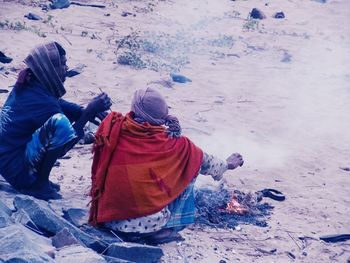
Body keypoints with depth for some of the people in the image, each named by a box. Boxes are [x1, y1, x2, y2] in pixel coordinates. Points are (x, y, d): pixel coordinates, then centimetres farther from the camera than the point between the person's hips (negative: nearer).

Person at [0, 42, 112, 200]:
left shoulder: (29, 85, -1)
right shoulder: (41, 102, -25)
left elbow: (60, 104, 11)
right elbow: (70, 136, -14)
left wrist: (90, 110, -2)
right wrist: (90, 111, -14)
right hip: (17, 170, -10)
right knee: (60, 123, -31)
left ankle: (37, 178, 14)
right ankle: (39, 184, -11)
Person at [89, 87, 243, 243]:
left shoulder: (112, 129, -8)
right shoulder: (169, 145, -10)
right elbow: (203, 160, 8)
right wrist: (227, 164, 28)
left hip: (109, 220, 4)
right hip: (150, 224, -4)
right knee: (190, 166, 10)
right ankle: (168, 228, 11)